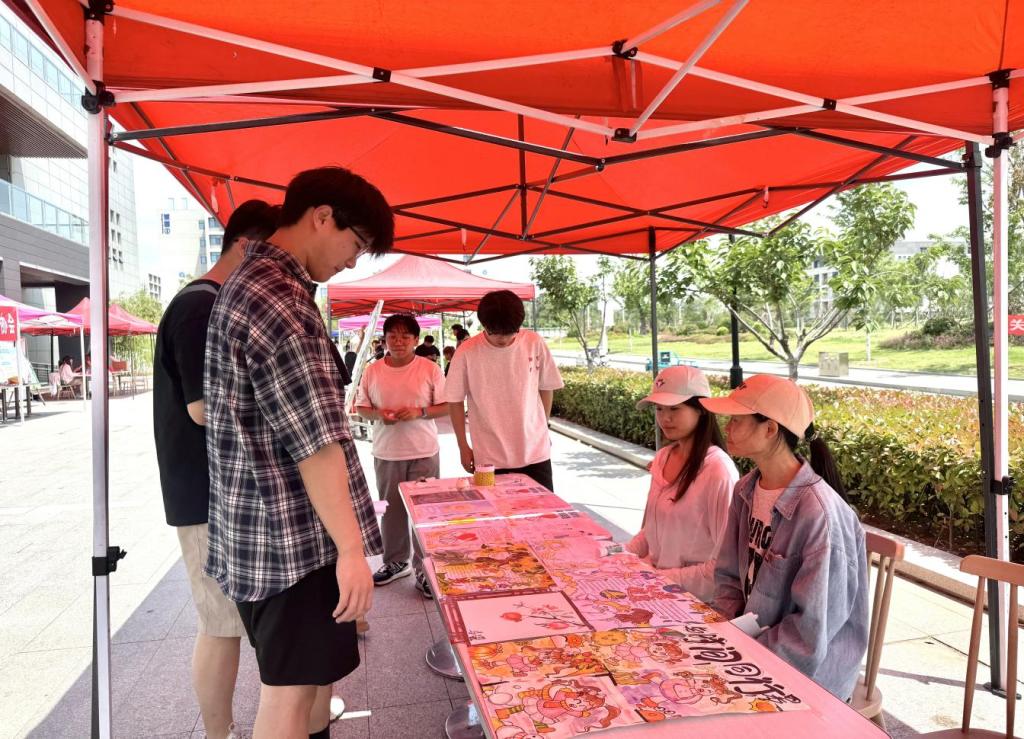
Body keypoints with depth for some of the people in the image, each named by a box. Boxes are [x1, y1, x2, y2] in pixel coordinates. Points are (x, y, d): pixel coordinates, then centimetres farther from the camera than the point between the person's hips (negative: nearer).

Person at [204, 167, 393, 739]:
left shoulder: (257, 283, 14)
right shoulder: (278, 299, -20)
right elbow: (315, 441, -24)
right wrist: (351, 548, -19)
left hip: (284, 528, 10)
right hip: (291, 536, -10)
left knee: (320, 667, 21)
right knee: (290, 690, 4)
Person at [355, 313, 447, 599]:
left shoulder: (430, 369, -4)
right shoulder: (372, 371, 3)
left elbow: (445, 406, -2)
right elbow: (361, 406, 8)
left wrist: (419, 411, -19)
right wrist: (378, 414, -13)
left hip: (424, 451, -2)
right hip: (386, 452, 3)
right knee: (391, 509, 13)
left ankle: (424, 570, 13)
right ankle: (395, 561, 31)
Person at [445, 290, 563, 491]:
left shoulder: (535, 344, -5)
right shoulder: (467, 353, -10)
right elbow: (455, 401, 0)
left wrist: (543, 429, 9)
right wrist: (463, 447, 2)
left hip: (535, 453, 1)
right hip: (489, 458, -1)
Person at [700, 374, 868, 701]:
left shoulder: (818, 512, -25)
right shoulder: (746, 491, -1)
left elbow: (812, 630, -21)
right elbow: (728, 578, 8)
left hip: (807, 675, -6)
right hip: (752, 645, 6)